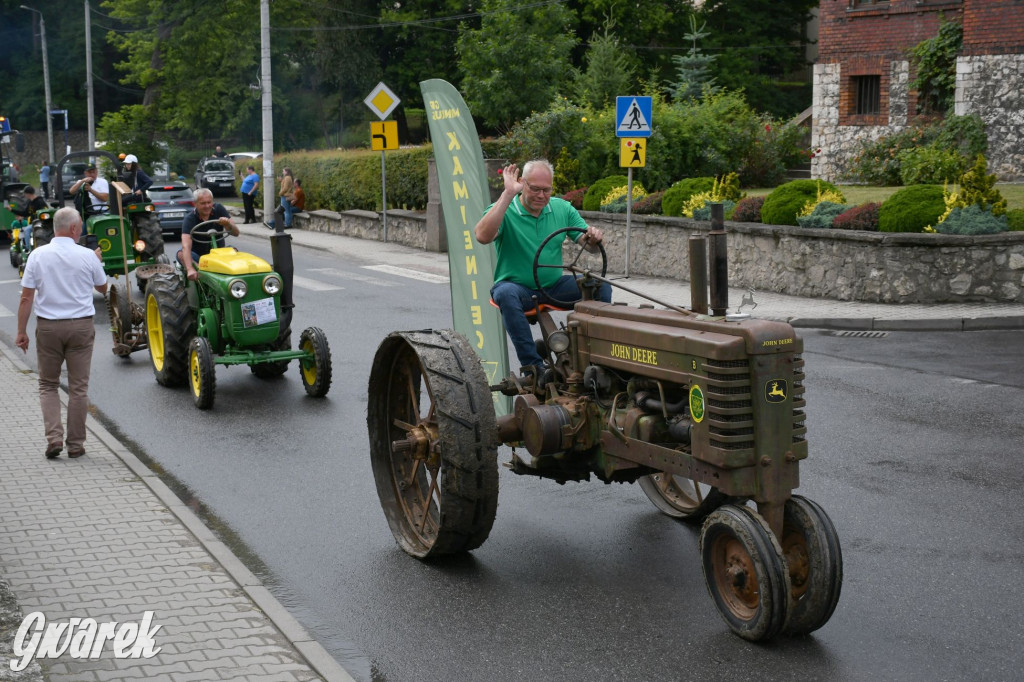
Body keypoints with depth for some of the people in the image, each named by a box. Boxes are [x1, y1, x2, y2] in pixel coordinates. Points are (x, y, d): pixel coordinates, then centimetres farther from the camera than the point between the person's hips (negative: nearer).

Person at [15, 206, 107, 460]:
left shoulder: (38, 255, -4)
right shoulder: (88, 256, -5)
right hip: (81, 326, -1)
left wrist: (22, 331, 3)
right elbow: (102, 288, 11)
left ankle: (54, 438, -2)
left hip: (48, 327, 1)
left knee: (48, 385, 13)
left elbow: (26, 297, -4)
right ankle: (76, 444, 11)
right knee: (78, 387, 8)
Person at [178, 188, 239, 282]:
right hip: (197, 255, -2)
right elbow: (186, 246, -32)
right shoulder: (189, 219, -17)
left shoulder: (219, 210, -6)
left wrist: (227, 225, -33)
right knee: (181, 254, -32)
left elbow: (236, 233, -7)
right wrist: (190, 269, -50)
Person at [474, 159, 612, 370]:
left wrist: (594, 238, -22)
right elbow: (482, 236, -30)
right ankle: (533, 364, -33)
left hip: (554, 286, 4)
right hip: (517, 287, -4)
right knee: (506, 294, -38)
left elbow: (588, 244, 4)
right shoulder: (503, 210, -8)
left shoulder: (562, 208, 6)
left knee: (601, 287, -16)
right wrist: (507, 194, -29)